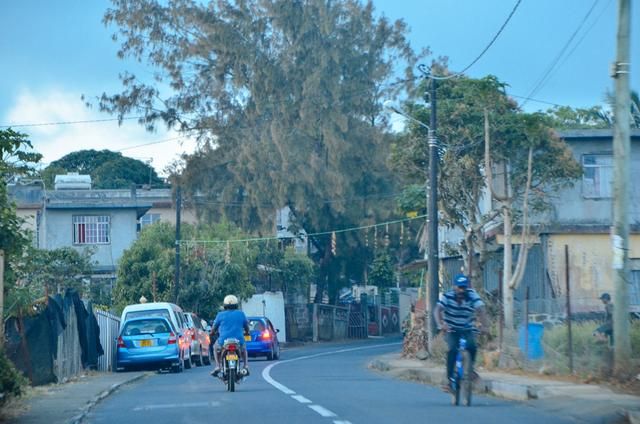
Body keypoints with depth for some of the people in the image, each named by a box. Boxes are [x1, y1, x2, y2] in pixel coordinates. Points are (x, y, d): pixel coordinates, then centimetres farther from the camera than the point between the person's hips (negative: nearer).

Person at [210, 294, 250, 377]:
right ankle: (245, 366, 18)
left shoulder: (220, 315, 3)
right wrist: (246, 332, 42)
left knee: (216, 348, 32)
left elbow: (213, 330, 11)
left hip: (224, 342, -2)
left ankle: (217, 367, 14)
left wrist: (213, 333, 35)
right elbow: (247, 328, 19)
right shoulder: (241, 314, 8)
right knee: (243, 349, 36)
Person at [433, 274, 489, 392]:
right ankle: (450, 378, -13)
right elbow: (437, 310, -29)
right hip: (451, 329, -1)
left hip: (468, 329, 1)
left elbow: (480, 310, -29)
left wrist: (484, 325, -46)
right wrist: (440, 324, -48)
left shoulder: (472, 296, -16)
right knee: (453, 350, -23)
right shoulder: (447, 297, -17)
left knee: (472, 347, -25)